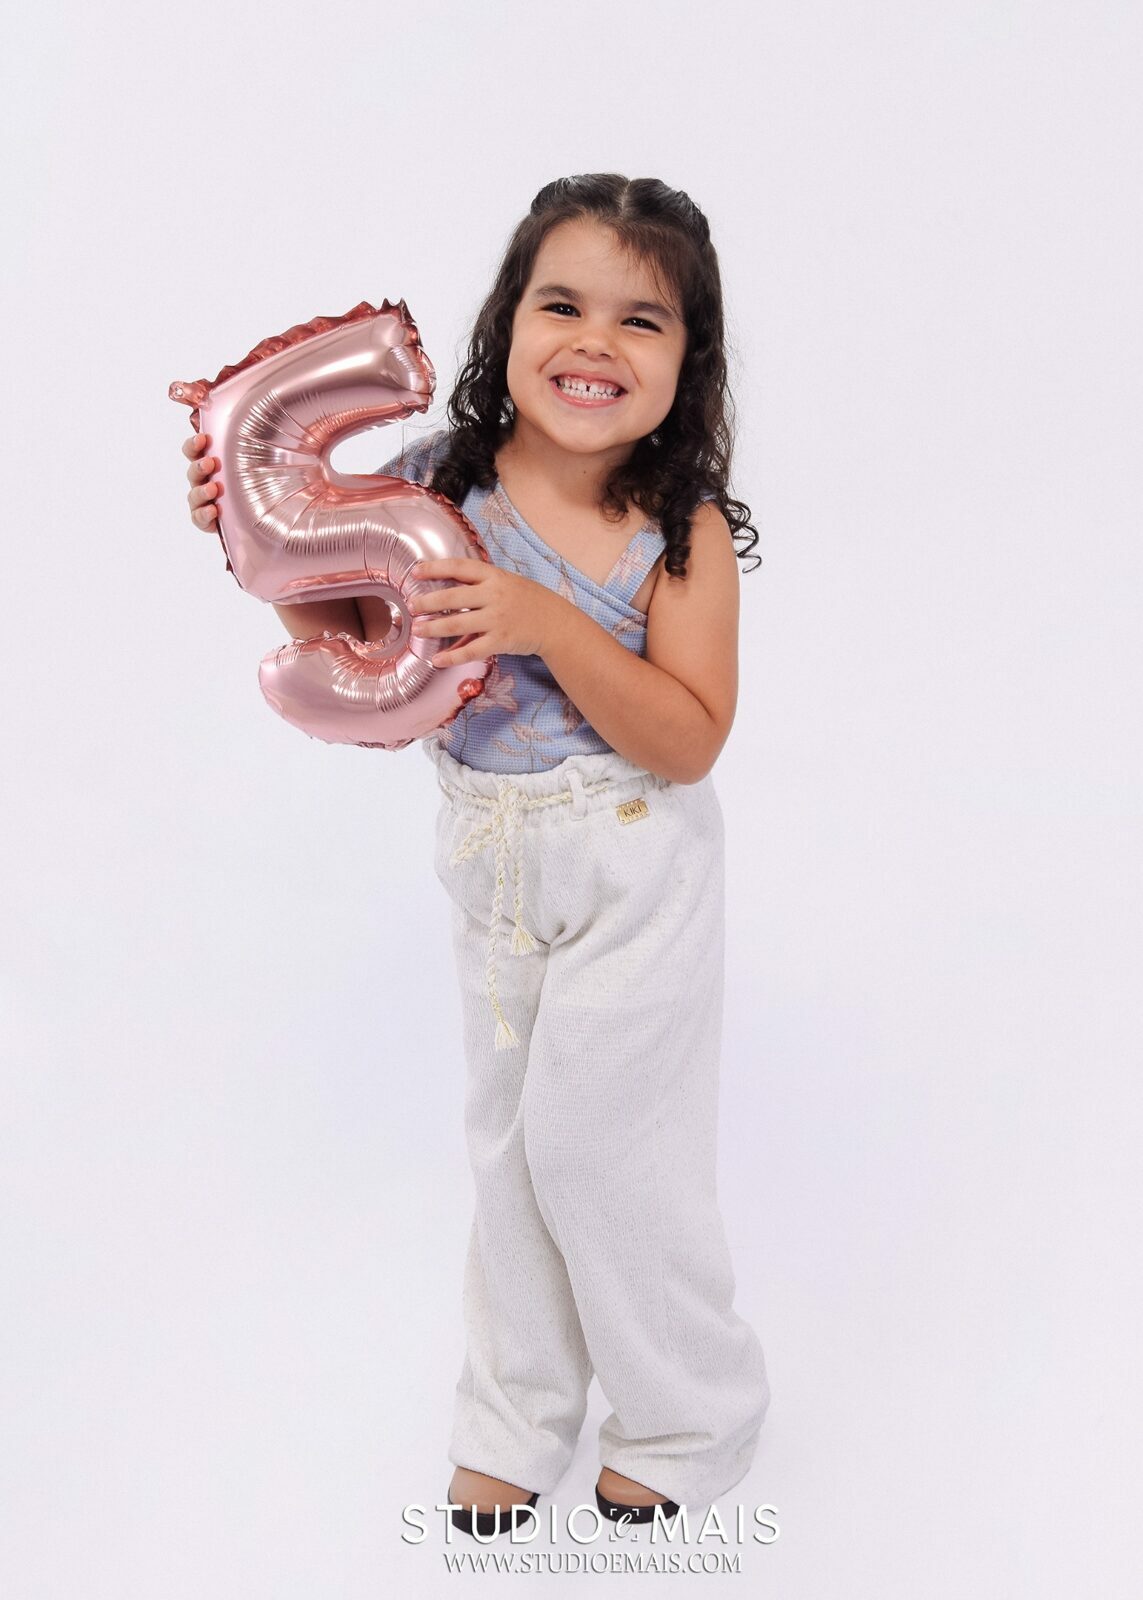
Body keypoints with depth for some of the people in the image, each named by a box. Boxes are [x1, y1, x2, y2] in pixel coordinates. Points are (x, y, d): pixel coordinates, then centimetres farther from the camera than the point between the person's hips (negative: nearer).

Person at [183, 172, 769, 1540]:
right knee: (508, 1137, 17)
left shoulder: (684, 531, -17)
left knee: (593, 1136, 4)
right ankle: (514, 1418, 40)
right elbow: (361, 654, 3)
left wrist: (548, 622, -33)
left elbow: (689, 740, -22)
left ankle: (686, 1423, 33)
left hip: (634, 877, -4)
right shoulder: (437, 486, -8)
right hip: (492, 867, 5)